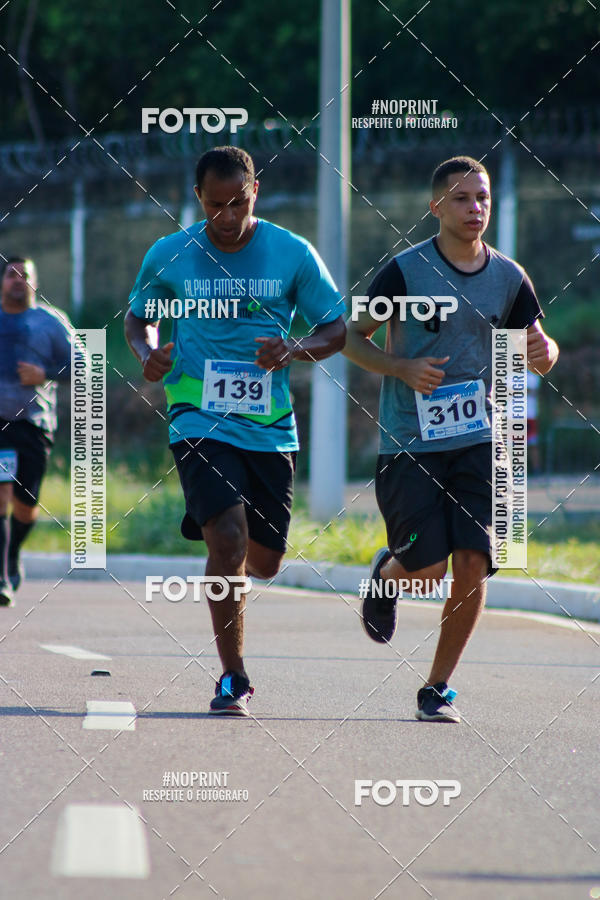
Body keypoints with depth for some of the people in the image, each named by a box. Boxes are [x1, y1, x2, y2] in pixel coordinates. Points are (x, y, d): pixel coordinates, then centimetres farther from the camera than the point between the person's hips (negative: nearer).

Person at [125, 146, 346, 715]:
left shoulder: (292, 254, -1)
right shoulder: (168, 257, 0)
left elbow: (337, 329, 4)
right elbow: (139, 316, 16)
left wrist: (293, 351, -16)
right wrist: (148, 353, -6)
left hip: (270, 428, 2)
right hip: (200, 423, -2)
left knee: (263, 561, 9)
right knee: (228, 540, -20)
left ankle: (225, 571, 49)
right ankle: (234, 679, -10)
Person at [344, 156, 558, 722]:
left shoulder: (508, 278, 5)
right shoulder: (406, 270, -5)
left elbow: (537, 354, 14)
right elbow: (352, 336, 2)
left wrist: (543, 352, -11)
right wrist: (401, 368, -15)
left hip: (478, 441, 3)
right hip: (409, 441, -3)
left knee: (471, 565, -9)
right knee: (428, 569, -11)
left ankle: (438, 688, 8)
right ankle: (386, 573, 28)